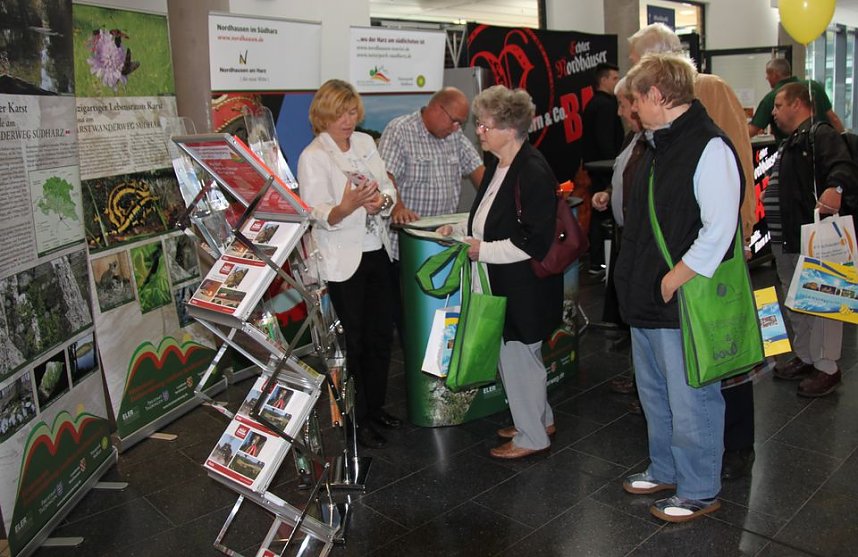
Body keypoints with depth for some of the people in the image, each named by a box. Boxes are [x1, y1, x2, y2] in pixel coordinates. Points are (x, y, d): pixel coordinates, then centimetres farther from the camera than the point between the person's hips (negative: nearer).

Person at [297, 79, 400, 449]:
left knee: (382, 334, 14)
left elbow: (389, 189, 6)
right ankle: (357, 421, 19)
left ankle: (375, 406, 32)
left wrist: (381, 200, -17)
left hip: (378, 252, 6)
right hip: (344, 260, -6)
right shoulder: (312, 157, -11)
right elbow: (319, 216, -18)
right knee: (354, 341, 3)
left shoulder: (365, 142, 8)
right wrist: (347, 206, -38)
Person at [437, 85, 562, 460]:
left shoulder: (533, 172, -21)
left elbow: (534, 241, -24)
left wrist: (484, 250, -19)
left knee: (518, 357, 3)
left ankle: (532, 437, 22)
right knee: (511, 355, 19)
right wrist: (461, 229, 7)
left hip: (524, 286, -9)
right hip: (501, 284, 10)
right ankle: (539, 419, 39)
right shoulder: (497, 165, 8)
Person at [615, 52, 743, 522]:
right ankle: (664, 471, 40)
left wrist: (673, 282, -20)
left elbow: (719, 229, -23)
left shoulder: (709, 147, -17)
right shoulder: (657, 145, 13)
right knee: (654, 393, 22)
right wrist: (634, 280, 14)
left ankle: (699, 491, 24)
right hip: (646, 302, 10)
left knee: (691, 401, 5)